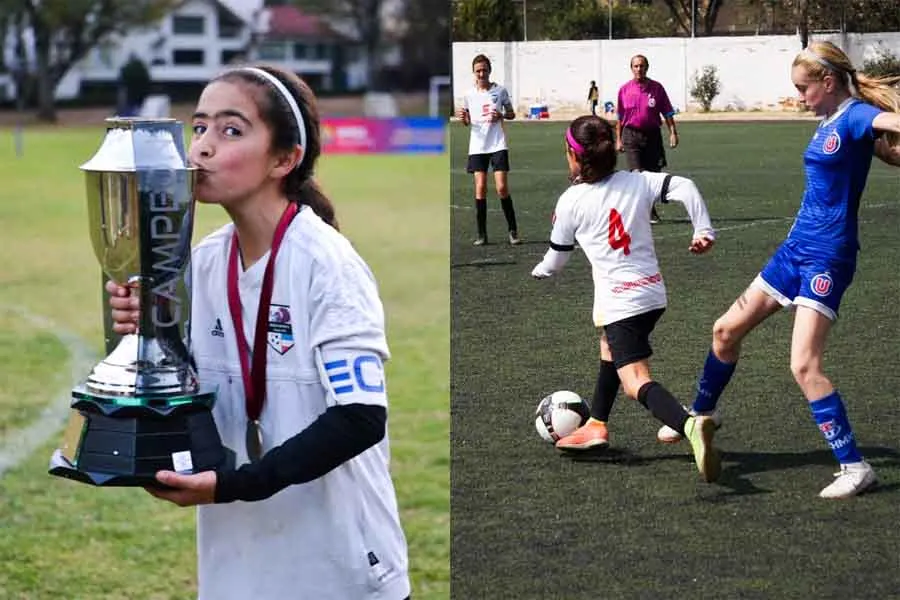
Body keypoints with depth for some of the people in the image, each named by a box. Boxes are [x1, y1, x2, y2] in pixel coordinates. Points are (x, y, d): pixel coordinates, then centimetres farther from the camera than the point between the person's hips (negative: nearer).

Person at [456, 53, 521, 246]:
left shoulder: (500, 91, 1)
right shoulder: (469, 95, 6)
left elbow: (511, 114, 10)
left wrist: (502, 115, -11)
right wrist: (462, 118, -8)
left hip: (498, 145, -2)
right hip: (477, 146, 2)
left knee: (502, 188, -8)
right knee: (480, 189, -3)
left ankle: (513, 231, 2)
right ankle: (482, 234, 3)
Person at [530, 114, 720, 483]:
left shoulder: (570, 201, -5)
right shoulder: (637, 182, 3)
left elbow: (558, 256, 7)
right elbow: (683, 187, -12)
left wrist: (540, 271, 29)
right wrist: (703, 231, -7)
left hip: (619, 302, -7)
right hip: (653, 292, 7)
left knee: (636, 382, -15)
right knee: (610, 348, 31)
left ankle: (690, 425, -42)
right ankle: (596, 425, 41)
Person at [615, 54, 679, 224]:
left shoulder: (657, 88, 3)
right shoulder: (624, 90, 4)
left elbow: (668, 113, 5)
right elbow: (619, 117, 10)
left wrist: (673, 133, -5)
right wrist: (618, 139, 8)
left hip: (652, 135, 1)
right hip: (631, 135, -1)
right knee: (637, 174, -15)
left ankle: (649, 210, 20)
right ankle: (649, 211, -13)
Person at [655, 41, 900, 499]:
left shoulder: (855, 116, -14)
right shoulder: (828, 122, 10)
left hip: (827, 257, -9)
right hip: (797, 248, 9)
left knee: (804, 365, -17)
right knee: (728, 329, 17)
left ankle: (854, 468, -9)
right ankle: (702, 414, 39)